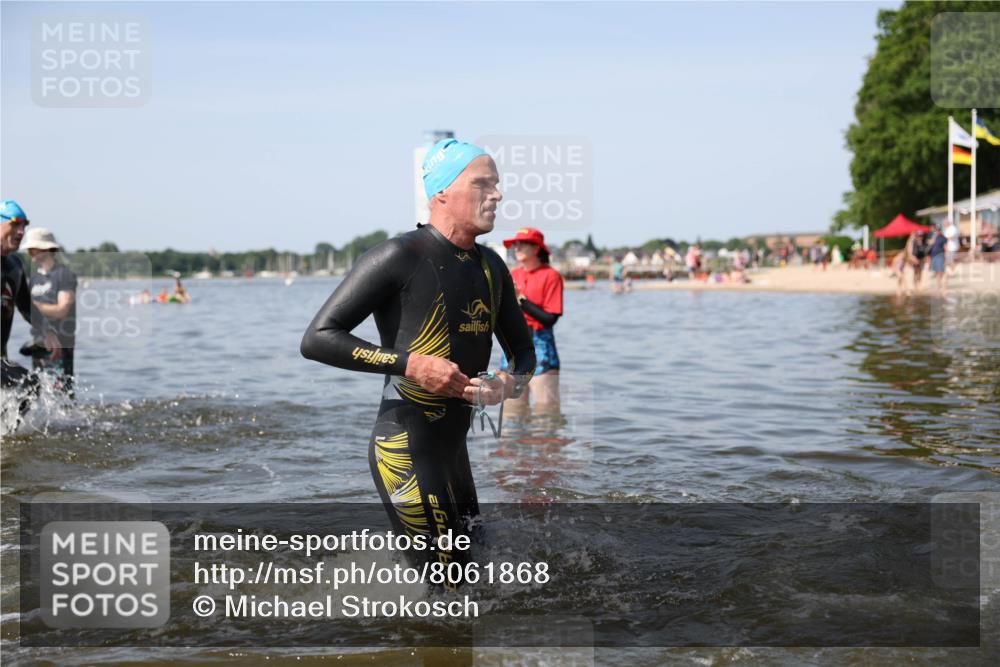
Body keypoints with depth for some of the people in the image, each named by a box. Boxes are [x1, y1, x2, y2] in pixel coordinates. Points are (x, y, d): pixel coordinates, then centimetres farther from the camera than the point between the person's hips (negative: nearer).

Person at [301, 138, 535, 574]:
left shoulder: (491, 267, 10)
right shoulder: (401, 256, -13)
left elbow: (523, 350, 21)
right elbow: (317, 339, -14)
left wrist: (511, 383, -3)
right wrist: (410, 363, -20)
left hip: (453, 448, 8)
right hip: (404, 451, -8)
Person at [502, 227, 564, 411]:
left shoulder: (551, 275, -5)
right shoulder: (513, 275, 11)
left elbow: (550, 318, -13)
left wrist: (522, 300, -13)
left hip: (539, 342, -6)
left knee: (546, 404, -6)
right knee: (513, 405, 8)